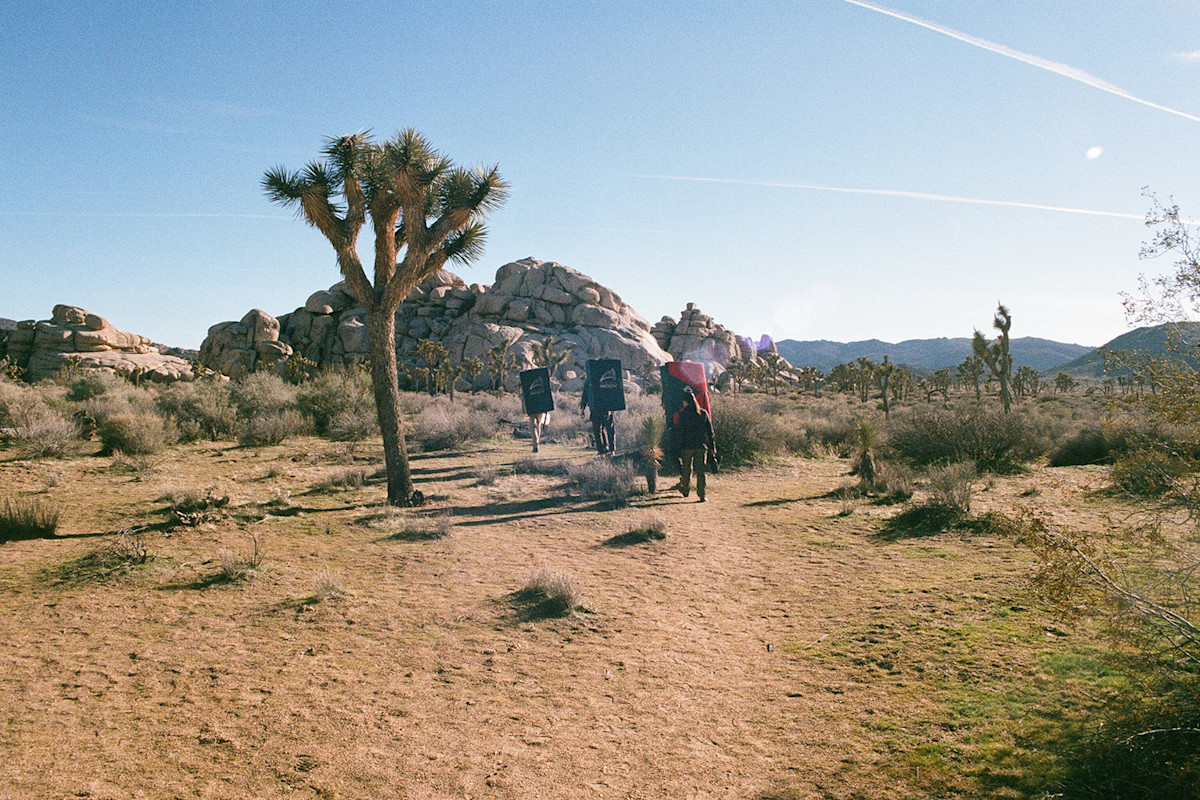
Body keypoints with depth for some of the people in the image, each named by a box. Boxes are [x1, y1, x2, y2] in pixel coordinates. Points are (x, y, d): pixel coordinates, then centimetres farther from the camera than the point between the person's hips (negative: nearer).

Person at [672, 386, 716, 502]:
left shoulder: (682, 414, -5)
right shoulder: (703, 413, 4)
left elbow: (679, 432, -5)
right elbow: (710, 432, 6)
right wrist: (712, 447, 11)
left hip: (687, 446, -2)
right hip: (701, 446, 2)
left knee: (687, 469, 15)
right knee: (700, 470, 3)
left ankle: (685, 490, 30)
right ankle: (701, 495, -4)